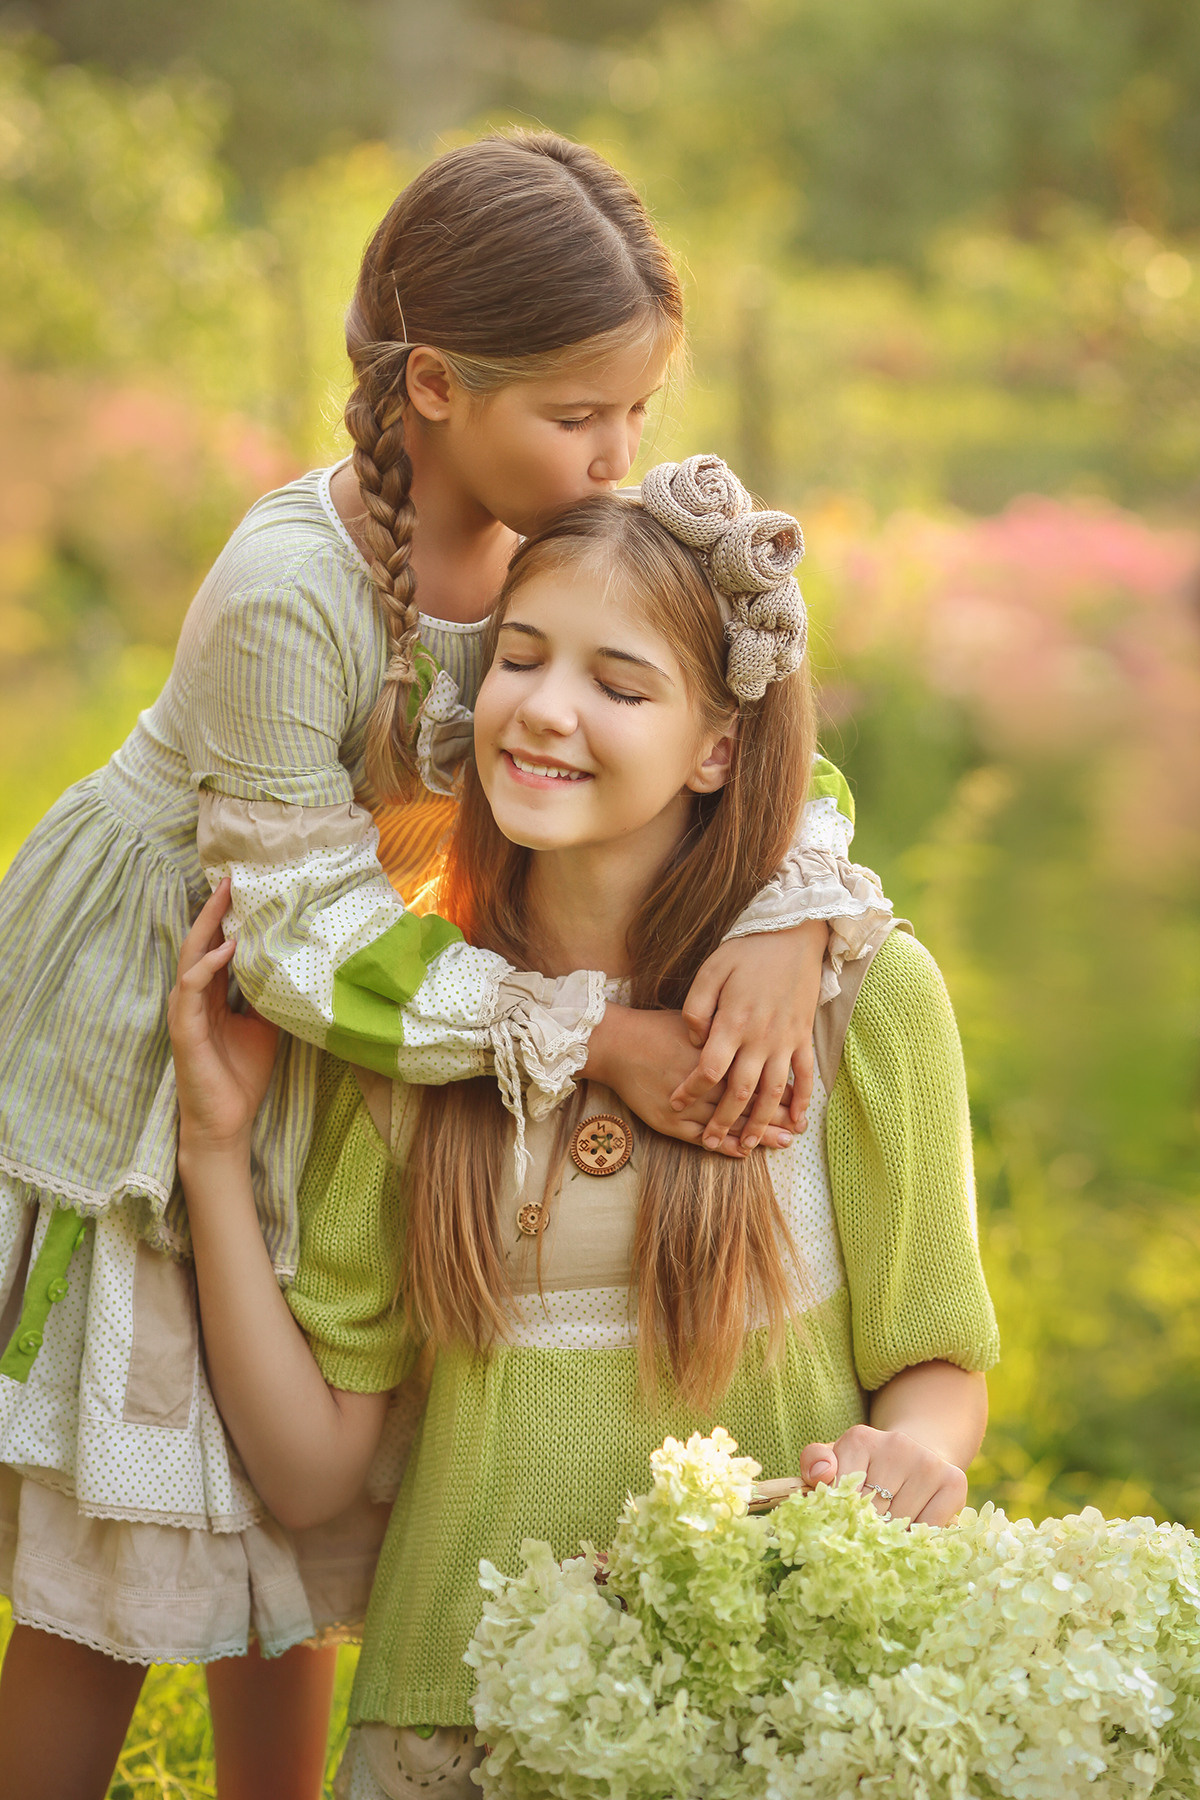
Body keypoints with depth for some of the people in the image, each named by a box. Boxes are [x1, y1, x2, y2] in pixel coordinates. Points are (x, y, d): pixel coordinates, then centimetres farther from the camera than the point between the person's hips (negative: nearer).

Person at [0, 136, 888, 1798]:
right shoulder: (286, 592, -32)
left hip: (320, 1053, 6)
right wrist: (592, 1035, -29)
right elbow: (301, 932, -26)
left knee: (292, 1528, 17)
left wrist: (794, 911, -27)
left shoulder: (561, 527, -13)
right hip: (138, 1037, -6)